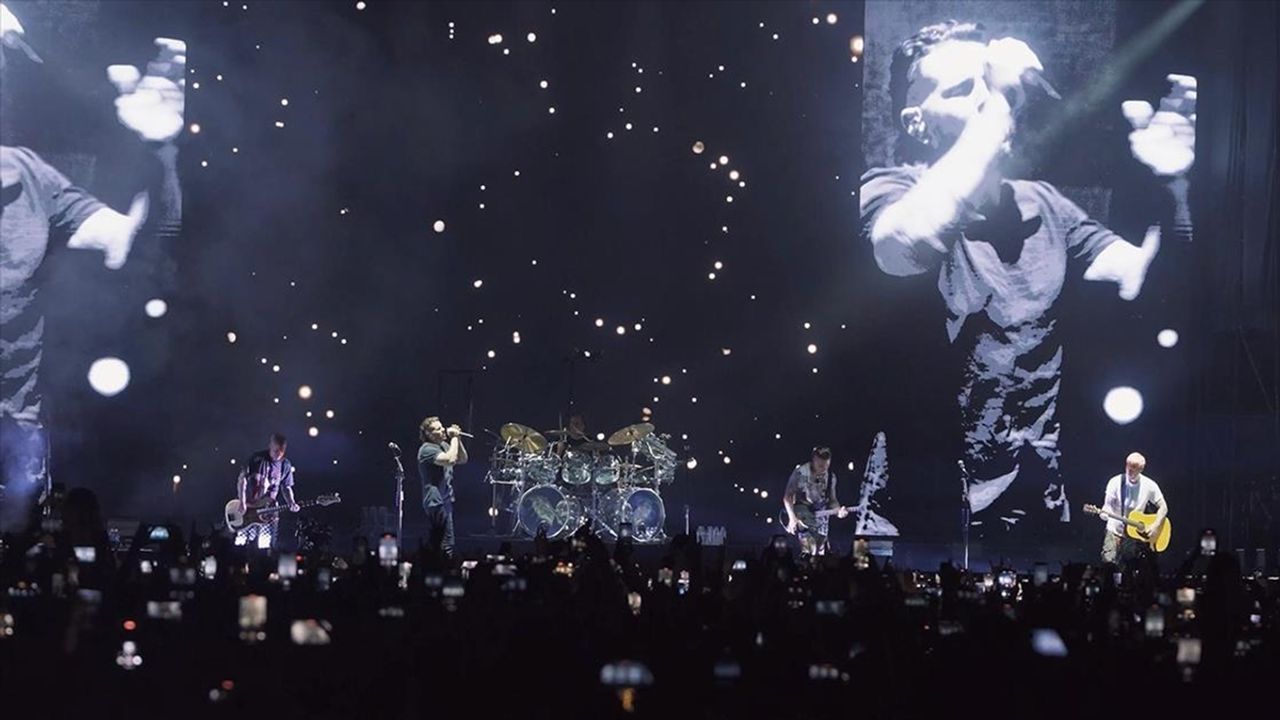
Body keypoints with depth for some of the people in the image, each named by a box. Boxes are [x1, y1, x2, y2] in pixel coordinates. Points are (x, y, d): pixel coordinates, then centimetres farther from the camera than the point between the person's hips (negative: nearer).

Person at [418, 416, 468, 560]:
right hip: (436, 501, -10)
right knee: (446, 544, -14)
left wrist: (458, 440, 2)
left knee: (434, 543, 14)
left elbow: (462, 460, 15)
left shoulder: (443, 445, 14)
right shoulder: (427, 449, -14)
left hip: (445, 499, 10)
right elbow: (450, 459, -28)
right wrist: (454, 439, -17)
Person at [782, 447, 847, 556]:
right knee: (808, 552, -18)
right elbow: (787, 496, -7)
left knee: (819, 553, 5)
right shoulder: (800, 473, -11)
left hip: (820, 518, 4)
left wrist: (838, 510, -13)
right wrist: (792, 518, -18)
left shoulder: (830, 477, 2)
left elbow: (832, 500, 10)